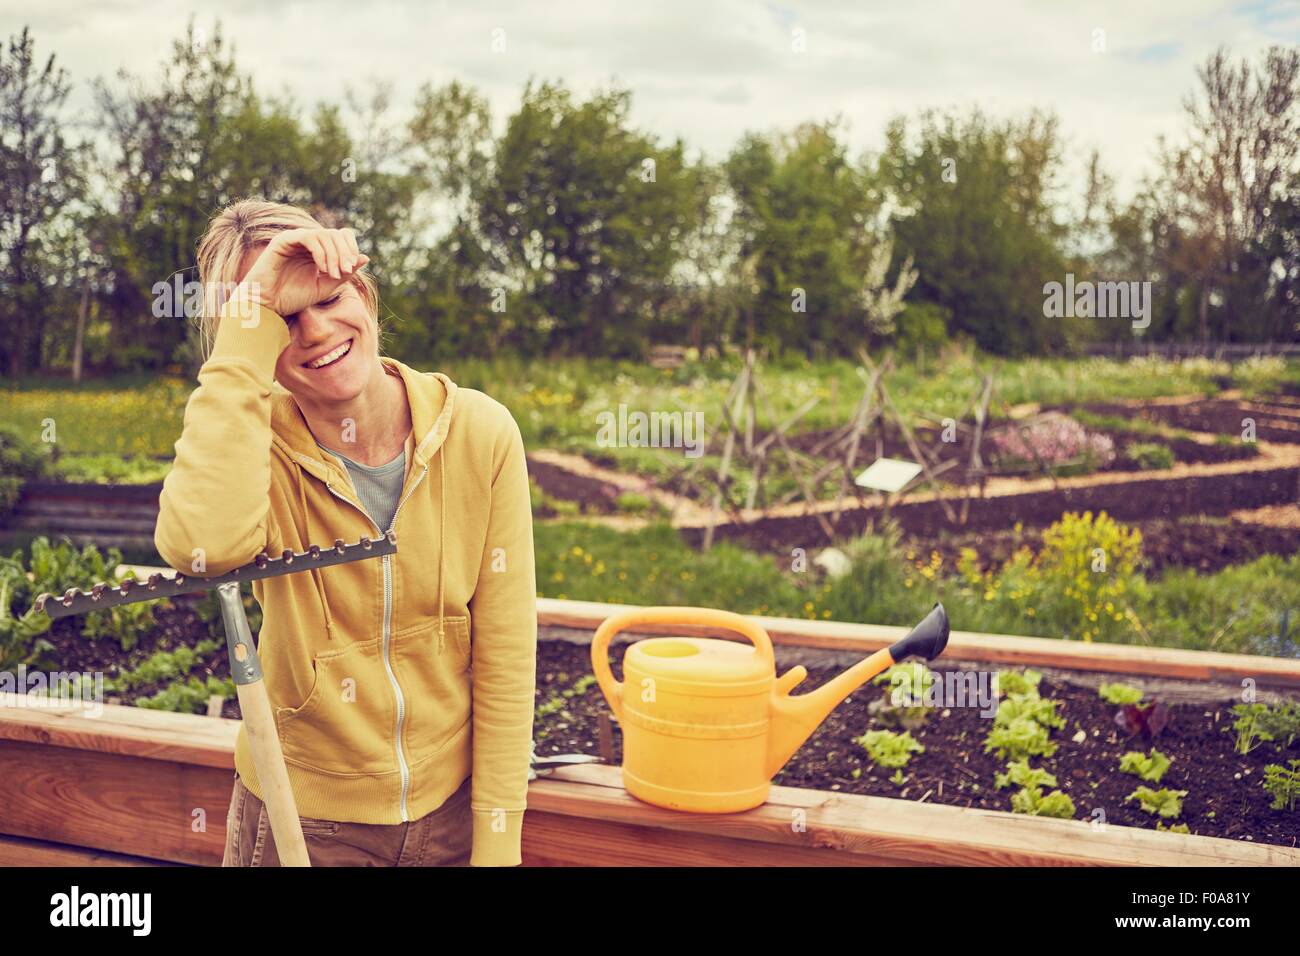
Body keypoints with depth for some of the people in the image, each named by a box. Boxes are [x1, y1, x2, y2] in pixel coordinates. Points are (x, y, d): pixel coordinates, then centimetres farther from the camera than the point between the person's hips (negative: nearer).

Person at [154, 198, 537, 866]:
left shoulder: (479, 432, -13)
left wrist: (496, 850, -8)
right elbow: (203, 547, -39)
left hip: (451, 809, 1)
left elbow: (504, 661, -9)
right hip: (301, 818, 0)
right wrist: (251, 323, -34)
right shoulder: (259, 442, -14)